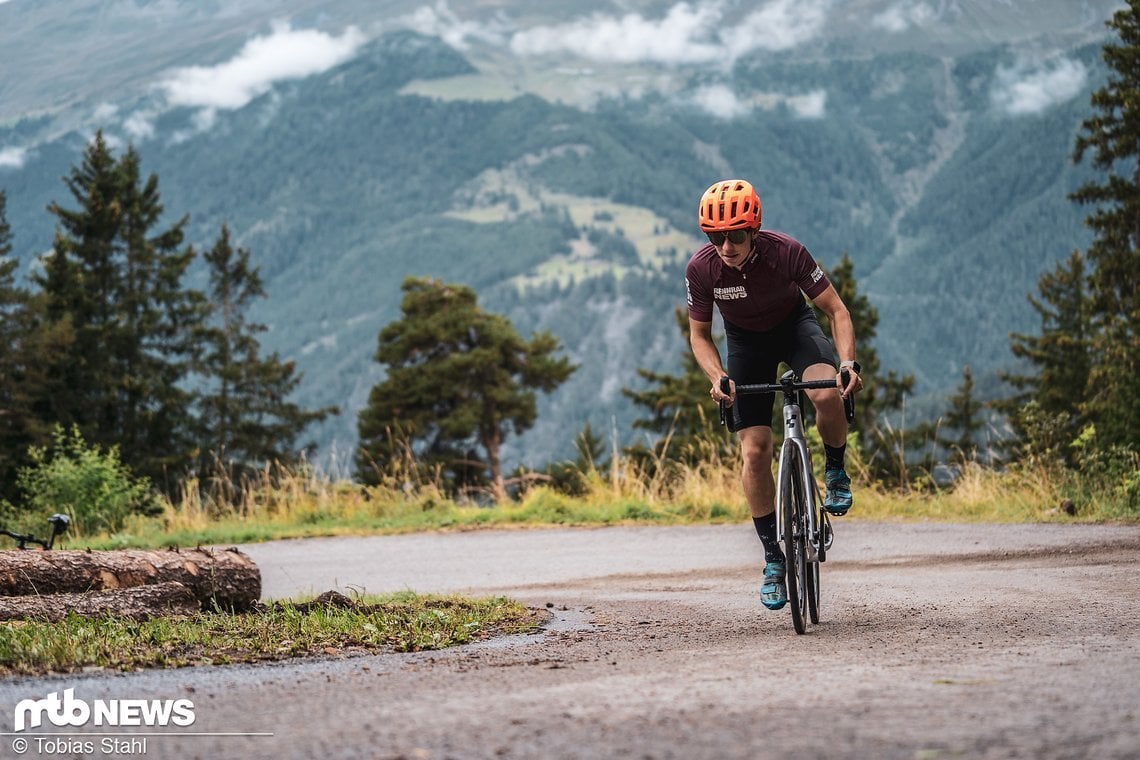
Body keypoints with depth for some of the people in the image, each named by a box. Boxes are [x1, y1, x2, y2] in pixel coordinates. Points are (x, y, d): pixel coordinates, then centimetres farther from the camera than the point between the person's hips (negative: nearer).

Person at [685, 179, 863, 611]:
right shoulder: (700, 269, -25)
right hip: (746, 341, 1)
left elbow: (836, 309, -22)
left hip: (794, 325, -1)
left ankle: (836, 470, -3)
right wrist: (716, 377, -29)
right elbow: (699, 334, -10)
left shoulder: (787, 252, -30)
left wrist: (848, 362, -37)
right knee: (754, 451, -9)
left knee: (827, 394, -34)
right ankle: (773, 559, 4)